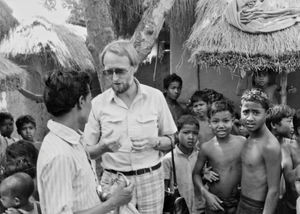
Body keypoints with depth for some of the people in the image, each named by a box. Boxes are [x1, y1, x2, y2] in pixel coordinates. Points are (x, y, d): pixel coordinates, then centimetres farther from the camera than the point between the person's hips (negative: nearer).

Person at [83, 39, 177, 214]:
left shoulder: (155, 97, -2)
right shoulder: (98, 103, -3)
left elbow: (170, 141, 6)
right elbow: (87, 152, 0)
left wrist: (154, 142, -15)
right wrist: (103, 146, -20)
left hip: (151, 179, 1)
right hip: (113, 180, 0)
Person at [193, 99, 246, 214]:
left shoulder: (242, 142, -8)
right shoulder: (206, 147, -9)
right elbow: (196, 173, 1)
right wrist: (206, 193, -11)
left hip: (237, 201, 1)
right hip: (214, 201, -1)